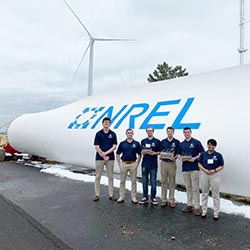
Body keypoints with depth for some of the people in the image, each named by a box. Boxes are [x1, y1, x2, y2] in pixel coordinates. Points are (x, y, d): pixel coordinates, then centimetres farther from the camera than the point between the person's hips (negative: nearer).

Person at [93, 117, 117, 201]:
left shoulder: (113, 134, 3)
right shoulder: (98, 134, 0)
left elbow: (114, 146, -3)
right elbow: (97, 147, -6)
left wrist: (106, 153, -16)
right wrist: (104, 156, -12)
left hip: (110, 158, 1)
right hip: (99, 158, -1)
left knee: (110, 177, 6)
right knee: (98, 176, 4)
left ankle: (111, 194, 14)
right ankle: (97, 194, 13)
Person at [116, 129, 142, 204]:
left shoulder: (136, 143, 0)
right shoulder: (122, 143, 2)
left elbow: (139, 155, 4)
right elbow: (118, 154, 5)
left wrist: (137, 164, -2)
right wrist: (119, 164, 0)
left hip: (133, 164, -1)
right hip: (124, 164, 1)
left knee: (133, 181, 4)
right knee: (122, 181, 7)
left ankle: (133, 197, 14)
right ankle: (122, 196, 17)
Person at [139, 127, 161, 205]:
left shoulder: (157, 141, 1)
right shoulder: (143, 141, 10)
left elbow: (160, 152, 1)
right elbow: (141, 152, 12)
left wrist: (154, 153, -17)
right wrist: (143, 152, -10)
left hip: (153, 165, -2)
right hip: (144, 164, 3)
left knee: (153, 182, 4)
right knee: (144, 182, 8)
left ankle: (153, 197, 15)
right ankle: (145, 197, 17)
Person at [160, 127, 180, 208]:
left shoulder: (177, 142, 1)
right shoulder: (162, 142, 7)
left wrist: (175, 157, -18)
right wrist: (160, 156, -11)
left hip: (172, 163, -2)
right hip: (163, 163, 2)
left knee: (172, 182, 4)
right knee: (164, 182, 6)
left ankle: (172, 200, 13)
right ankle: (163, 200, 14)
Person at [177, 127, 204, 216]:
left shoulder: (196, 142, -2)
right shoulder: (181, 144, 12)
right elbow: (178, 154, 19)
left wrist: (195, 158, -17)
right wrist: (180, 158, -2)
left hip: (194, 168, -5)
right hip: (185, 168, 5)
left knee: (195, 188, -4)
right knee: (188, 188, 11)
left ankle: (197, 207, 2)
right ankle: (189, 205, 20)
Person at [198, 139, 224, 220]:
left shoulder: (218, 155, -2)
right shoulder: (203, 154, 3)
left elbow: (222, 166, 0)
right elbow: (199, 164, 4)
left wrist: (215, 170, -15)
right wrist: (205, 170, -13)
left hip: (215, 175, -2)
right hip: (204, 175, 2)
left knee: (215, 195, 4)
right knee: (204, 194, 12)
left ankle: (216, 212, 15)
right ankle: (204, 211, 24)